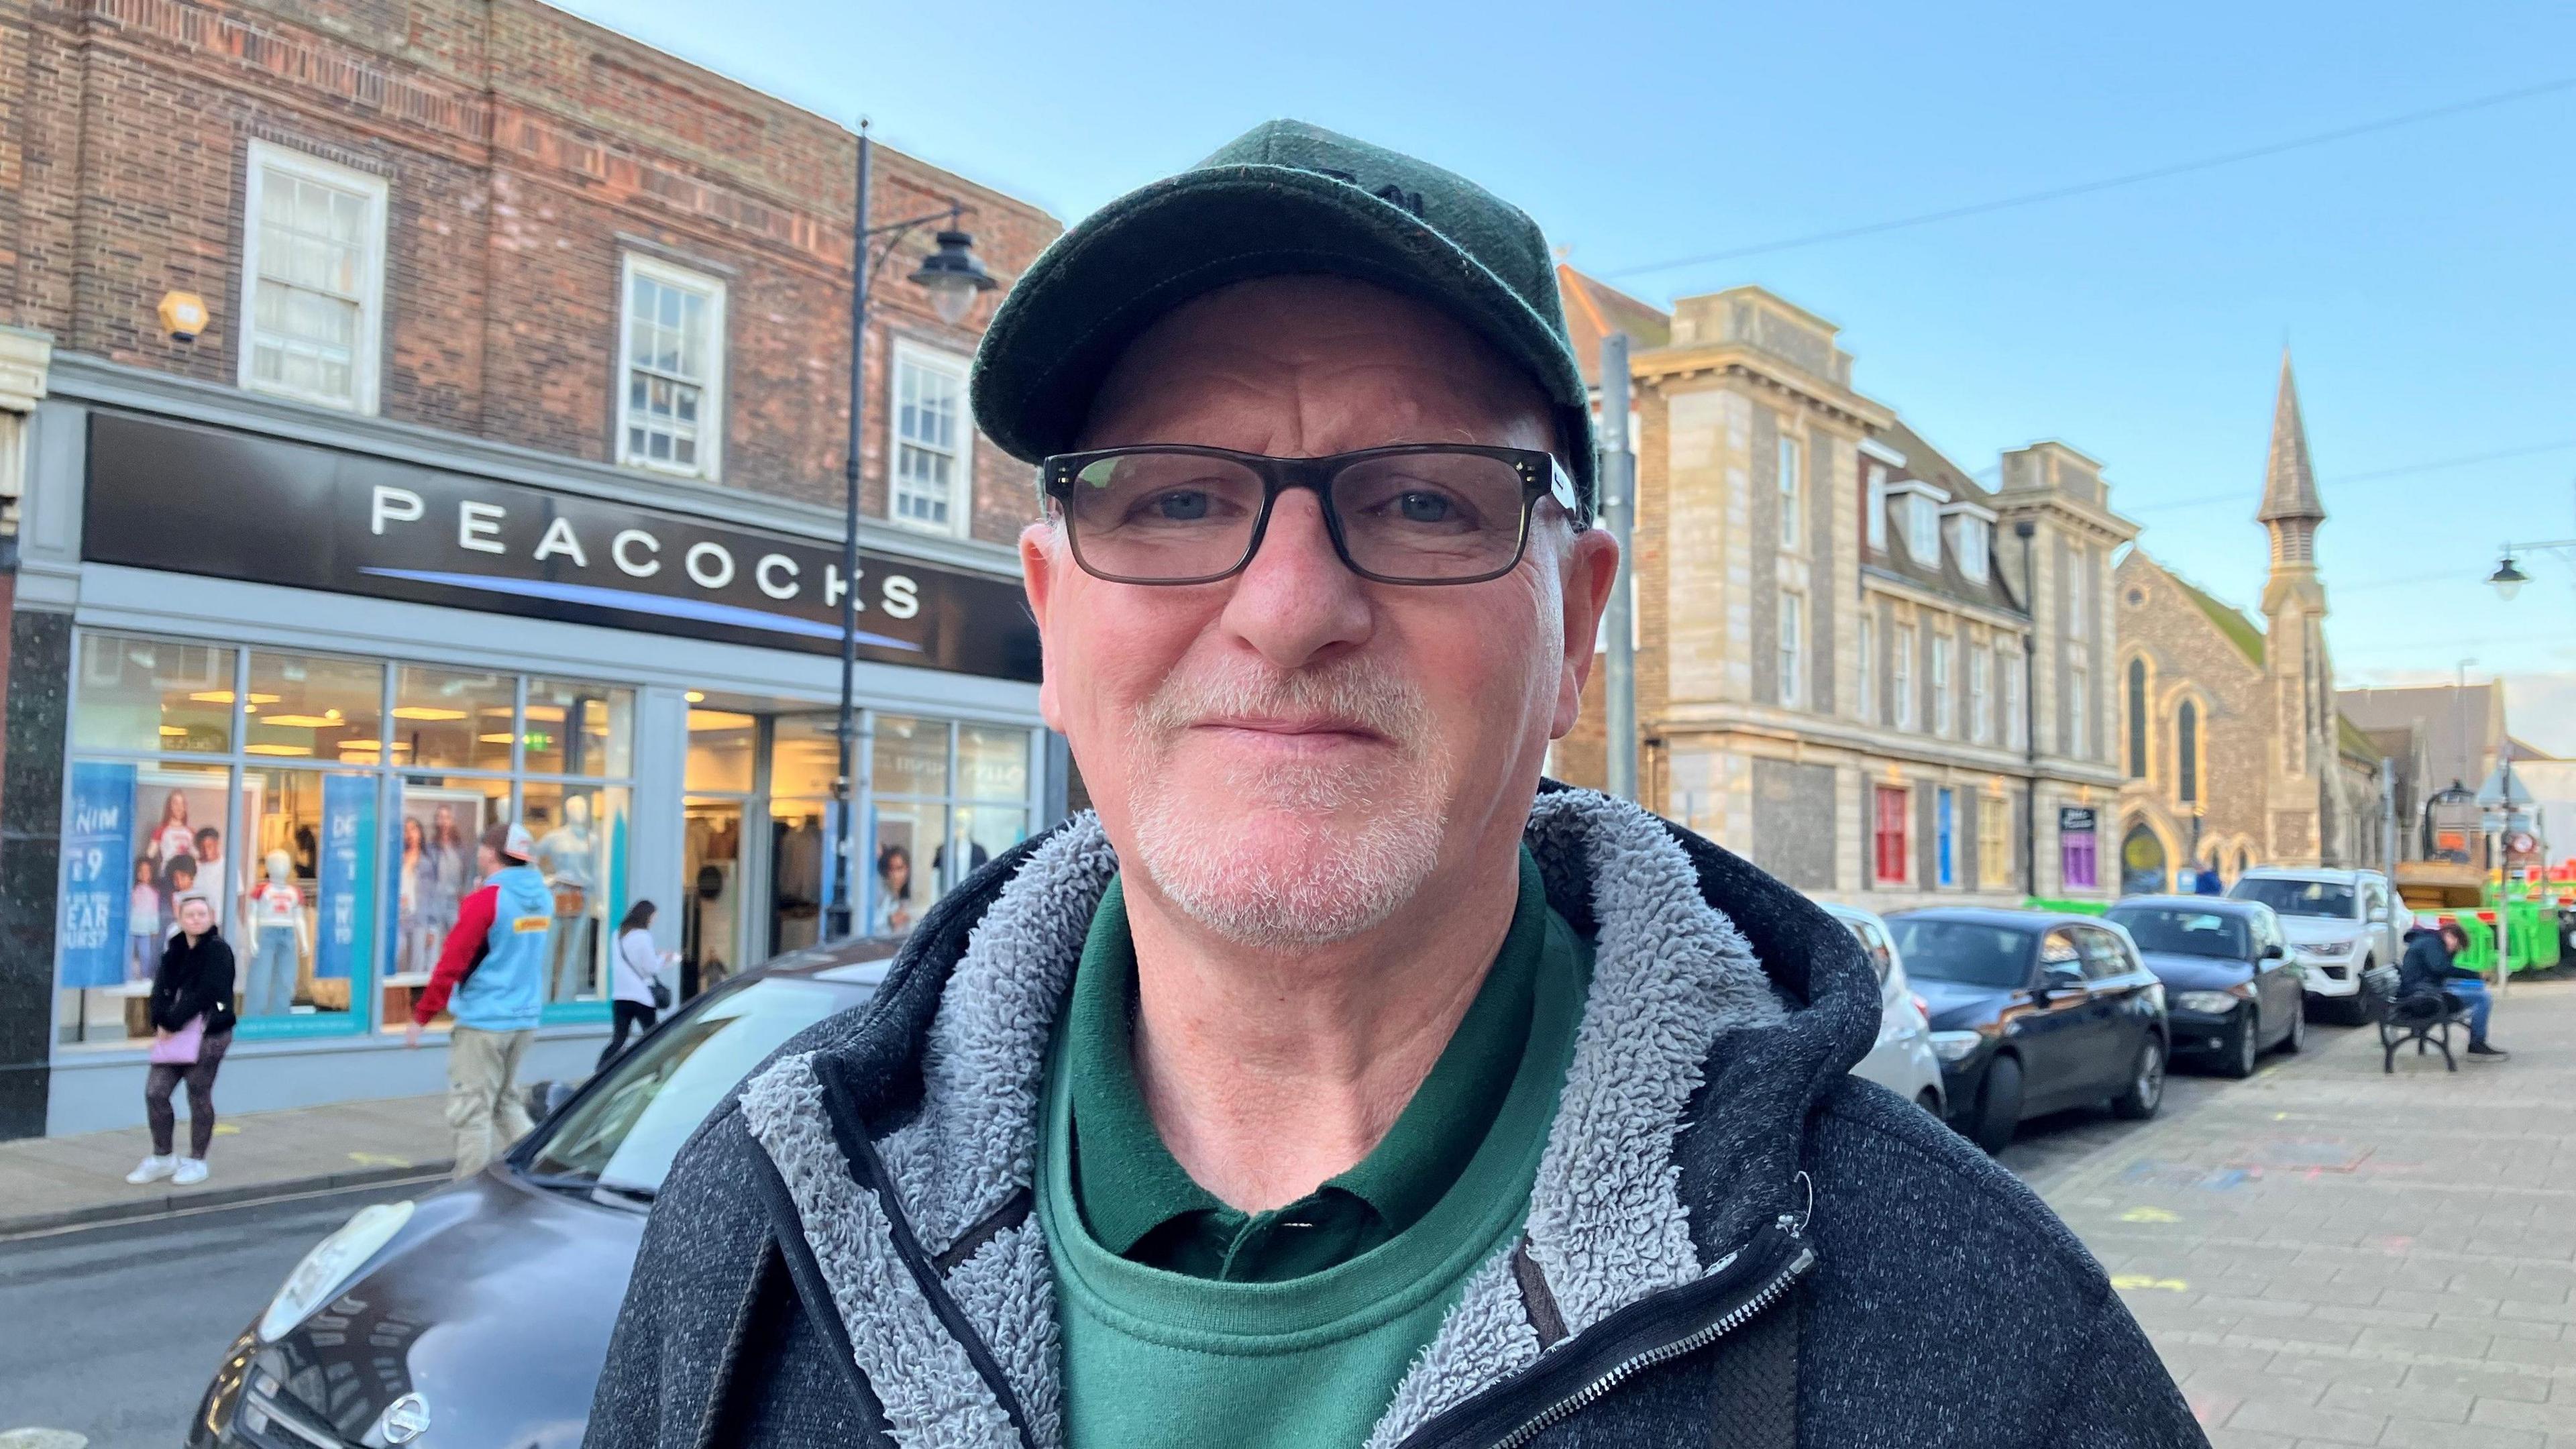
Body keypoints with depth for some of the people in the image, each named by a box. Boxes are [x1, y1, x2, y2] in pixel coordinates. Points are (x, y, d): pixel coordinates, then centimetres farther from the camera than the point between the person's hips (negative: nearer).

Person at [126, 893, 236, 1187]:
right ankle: (162, 1158, 19)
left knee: (199, 1096, 1)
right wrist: (161, 1022, -11)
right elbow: (162, 988, 4)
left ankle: (196, 1161, 13)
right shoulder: (174, 948, 11)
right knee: (155, 1092, 4)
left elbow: (203, 995, -15)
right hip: (173, 1032, 6)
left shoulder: (218, 951, -9)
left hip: (209, 1034, -6)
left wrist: (171, 1023, -14)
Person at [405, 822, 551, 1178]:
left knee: (472, 1112, 0)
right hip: (525, 1018, 7)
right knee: (506, 1102, 19)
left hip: (483, 1022, -7)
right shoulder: (543, 898, 7)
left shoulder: (486, 899, -14)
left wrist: (420, 1017, -7)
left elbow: (451, 964, -14)